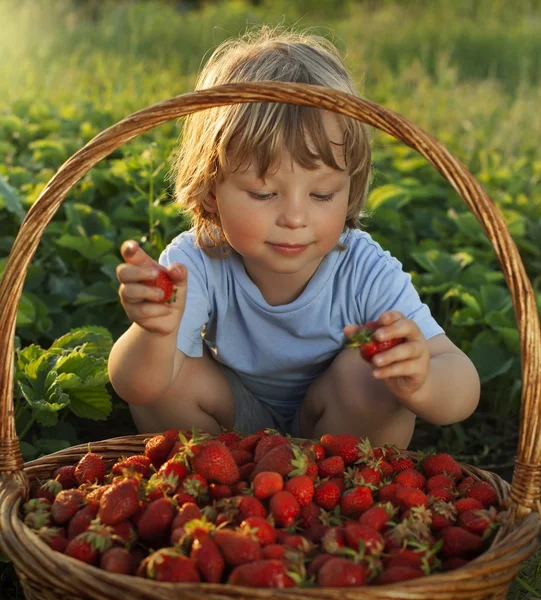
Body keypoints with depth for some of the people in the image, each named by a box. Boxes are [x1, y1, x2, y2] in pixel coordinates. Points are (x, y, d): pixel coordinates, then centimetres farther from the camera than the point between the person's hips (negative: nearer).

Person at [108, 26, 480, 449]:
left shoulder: (367, 275, -28)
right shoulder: (196, 265, -27)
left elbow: (465, 393, -31)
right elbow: (135, 388, -35)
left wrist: (420, 384, -56)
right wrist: (155, 333, -58)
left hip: (338, 436, 0)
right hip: (230, 431, 1)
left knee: (368, 371, -30)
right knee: (174, 370, -25)